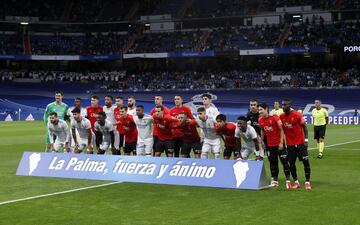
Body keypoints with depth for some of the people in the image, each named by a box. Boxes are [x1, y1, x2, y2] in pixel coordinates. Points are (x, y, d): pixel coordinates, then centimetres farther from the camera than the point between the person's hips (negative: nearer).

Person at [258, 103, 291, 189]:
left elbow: (281, 130, -13)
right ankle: (274, 181, 17)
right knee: (272, 163, 8)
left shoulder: (275, 117, -16)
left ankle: (288, 181, 1)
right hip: (270, 145, 5)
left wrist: (281, 142, -17)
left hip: (279, 143, -5)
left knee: (284, 161, -4)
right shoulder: (260, 120, 0)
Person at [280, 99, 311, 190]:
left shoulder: (297, 115, -11)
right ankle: (296, 182, 15)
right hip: (290, 144, 4)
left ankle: (307, 182, 4)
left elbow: (304, 126, -6)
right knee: (291, 163, 4)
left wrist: (306, 139, -11)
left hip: (300, 142, -4)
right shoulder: (281, 116, 1)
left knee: (305, 161, -4)